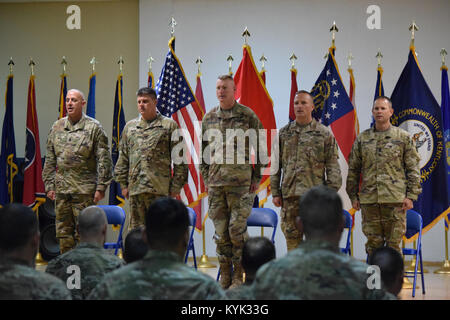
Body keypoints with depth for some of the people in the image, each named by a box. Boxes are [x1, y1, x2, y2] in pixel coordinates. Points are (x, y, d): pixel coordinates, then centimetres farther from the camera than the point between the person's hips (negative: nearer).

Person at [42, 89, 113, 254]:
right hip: (61, 189, 5)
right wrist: (49, 185, 10)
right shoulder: (57, 127, 12)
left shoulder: (94, 127, -1)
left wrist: (101, 187, -10)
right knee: (63, 231, 8)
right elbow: (50, 160, 16)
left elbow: (103, 160, -4)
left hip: (84, 189, -5)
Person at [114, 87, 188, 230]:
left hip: (159, 189, -4)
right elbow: (123, 158, 18)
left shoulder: (169, 125, 3)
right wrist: (123, 184, 12)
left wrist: (176, 186, -4)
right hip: (135, 189, 4)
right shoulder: (130, 127, 16)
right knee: (136, 228, 7)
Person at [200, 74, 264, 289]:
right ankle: (224, 277, 13)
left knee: (237, 229, -6)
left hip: (241, 183, -4)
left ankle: (239, 276, 5)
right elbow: (203, 151, 17)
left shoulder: (247, 116, -1)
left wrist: (256, 178, -1)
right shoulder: (208, 118, 11)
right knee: (221, 231, 6)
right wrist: (206, 178, 11)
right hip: (215, 183, 4)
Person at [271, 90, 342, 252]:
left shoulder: (324, 133, 3)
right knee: (292, 235, 6)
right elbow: (276, 165, 13)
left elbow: (332, 166, 1)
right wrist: (275, 192, 7)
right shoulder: (284, 133, 11)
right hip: (289, 194, 3)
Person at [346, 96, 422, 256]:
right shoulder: (362, 139, 10)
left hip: (396, 200, -2)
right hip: (368, 200, 2)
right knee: (373, 243, 6)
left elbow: (413, 169, 3)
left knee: (394, 244, 0)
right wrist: (353, 196, 8)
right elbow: (353, 169, 13)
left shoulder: (403, 137, 5)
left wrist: (411, 196, -4)